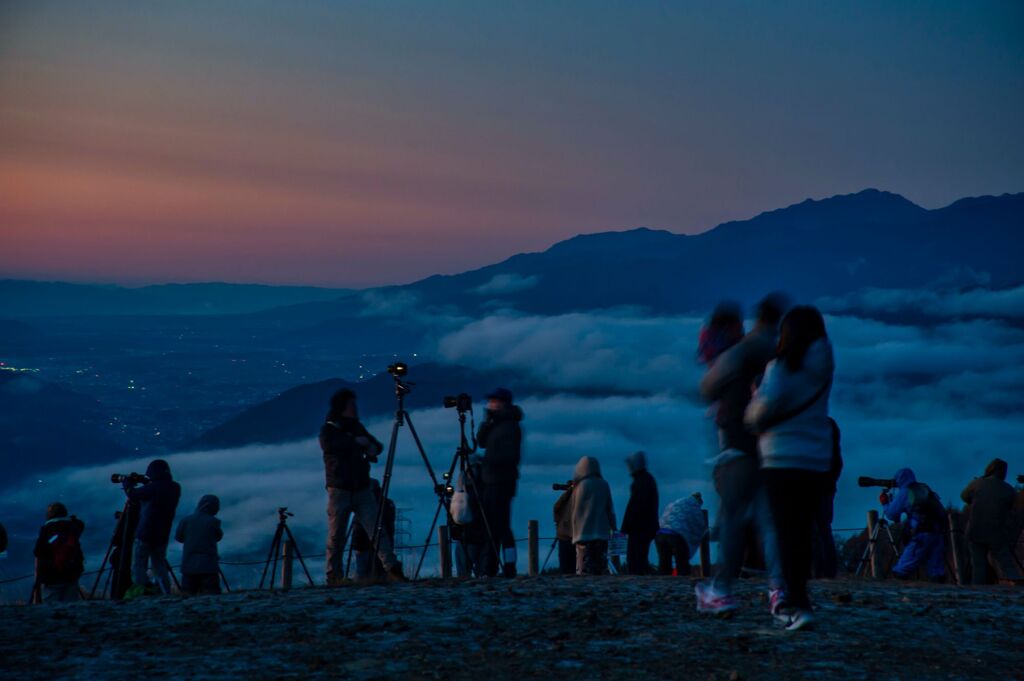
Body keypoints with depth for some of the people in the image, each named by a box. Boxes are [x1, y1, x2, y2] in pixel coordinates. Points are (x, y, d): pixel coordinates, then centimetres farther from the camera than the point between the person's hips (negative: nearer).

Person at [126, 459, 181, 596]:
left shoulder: (153, 488, -16)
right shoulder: (175, 488, 5)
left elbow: (133, 494, -5)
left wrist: (127, 483, 13)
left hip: (145, 534, -7)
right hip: (162, 535, 7)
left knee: (139, 565, -4)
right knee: (160, 566, 13)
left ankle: (141, 592, -16)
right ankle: (166, 594, 5)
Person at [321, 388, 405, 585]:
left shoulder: (357, 427, 17)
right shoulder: (328, 429, 1)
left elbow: (378, 446, 19)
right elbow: (328, 445, -20)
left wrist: (372, 447, -5)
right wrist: (356, 442, -13)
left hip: (362, 489, 4)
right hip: (339, 490, -4)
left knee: (378, 529, -8)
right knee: (336, 536, -2)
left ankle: (392, 569, -14)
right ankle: (334, 576, 8)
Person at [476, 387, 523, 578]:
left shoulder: (510, 426, -10)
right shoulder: (495, 424, 17)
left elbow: (511, 456, -17)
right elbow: (481, 442, 12)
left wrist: (489, 460, -18)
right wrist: (487, 422, 1)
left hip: (502, 482, -9)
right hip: (490, 482, 9)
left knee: (501, 527, -10)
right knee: (490, 527, 7)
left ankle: (509, 568, -9)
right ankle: (489, 569, 9)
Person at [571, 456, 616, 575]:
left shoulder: (582, 486, -6)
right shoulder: (604, 485, 5)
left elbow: (576, 511, -3)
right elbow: (610, 509, 8)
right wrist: (613, 528, 15)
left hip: (584, 533, -4)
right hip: (602, 533, 4)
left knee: (584, 570, -6)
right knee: (600, 568, 6)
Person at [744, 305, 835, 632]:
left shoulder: (781, 367, -10)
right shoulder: (823, 369, 9)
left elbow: (768, 401, -23)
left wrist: (753, 415, -2)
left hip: (782, 461, -6)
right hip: (817, 462, 6)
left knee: (787, 533, -6)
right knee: (801, 532, 14)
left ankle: (800, 604, -16)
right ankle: (792, 600, 25)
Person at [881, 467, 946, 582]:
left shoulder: (904, 492, 3)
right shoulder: (925, 488, 20)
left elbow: (891, 515, 5)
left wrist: (884, 503, 24)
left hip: (922, 535, -6)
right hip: (939, 532, 6)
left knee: (900, 572, -2)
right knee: (936, 573, 5)